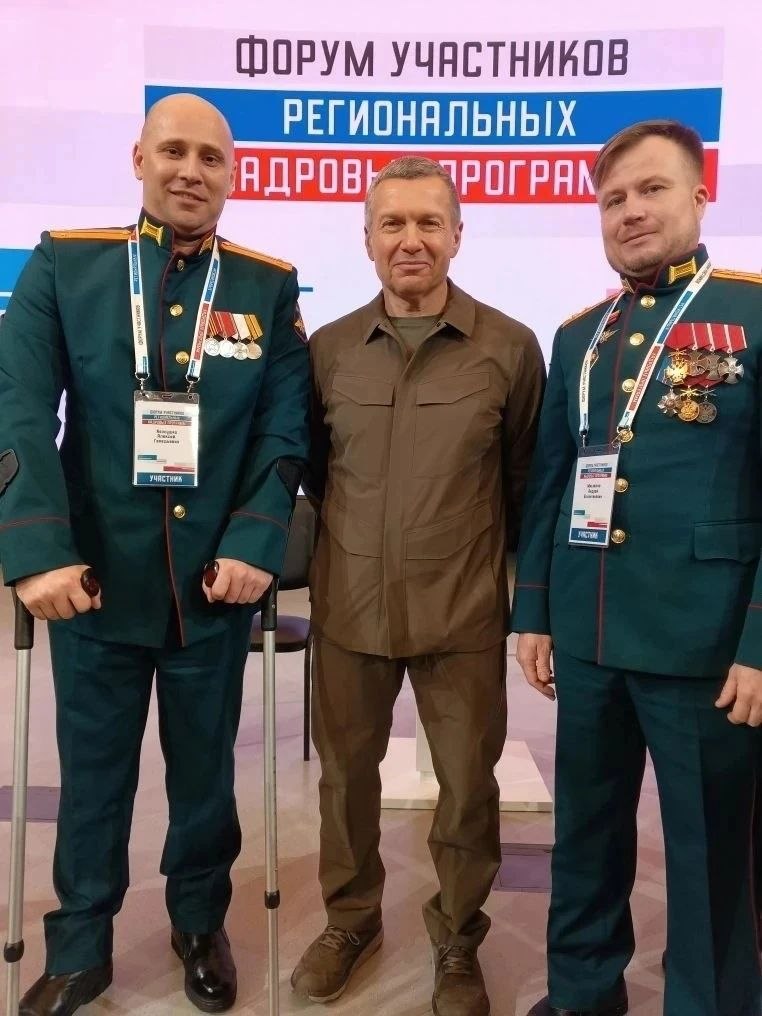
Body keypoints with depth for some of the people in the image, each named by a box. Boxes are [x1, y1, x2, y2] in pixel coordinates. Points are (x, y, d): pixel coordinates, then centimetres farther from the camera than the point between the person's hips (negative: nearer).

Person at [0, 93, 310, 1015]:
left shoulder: (270, 286, 2)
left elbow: (285, 428, -1)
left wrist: (255, 542, -13)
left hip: (214, 582, 1)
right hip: (94, 576, 0)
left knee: (205, 766, 17)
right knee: (92, 772, 15)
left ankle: (201, 926, 41)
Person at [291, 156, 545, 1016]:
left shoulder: (510, 348, -4)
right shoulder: (328, 348, 2)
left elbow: (525, 482, 3)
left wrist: (527, 588, 5)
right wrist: (359, 526, 11)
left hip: (464, 610, -2)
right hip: (349, 605, 2)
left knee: (468, 783, 11)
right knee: (345, 770, 16)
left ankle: (457, 941, 37)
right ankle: (350, 920, 42)